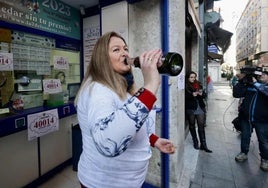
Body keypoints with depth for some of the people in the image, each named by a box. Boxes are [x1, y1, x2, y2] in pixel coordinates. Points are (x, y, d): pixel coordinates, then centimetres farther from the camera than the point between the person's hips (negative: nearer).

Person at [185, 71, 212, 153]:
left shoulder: (198, 84, 11)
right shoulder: (185, 86, -3)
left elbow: (204, 95, 10)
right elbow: (184, 97, -12)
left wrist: (201, 94, -10)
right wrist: (192, 95, -25)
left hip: (200, 108, 3)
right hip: (190, 109, -3)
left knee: (201, 126, 1)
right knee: (192, 125, 9)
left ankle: (203, 144, 8)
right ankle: (195, 142, 25)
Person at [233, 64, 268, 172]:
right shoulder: (249, 85, 3)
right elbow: (236, 94, -3)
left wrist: (256, 83, -22)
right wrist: (241, 81, -9)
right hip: (246, 117, 2)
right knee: (245, 137, 17)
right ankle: (243, 153, 38)